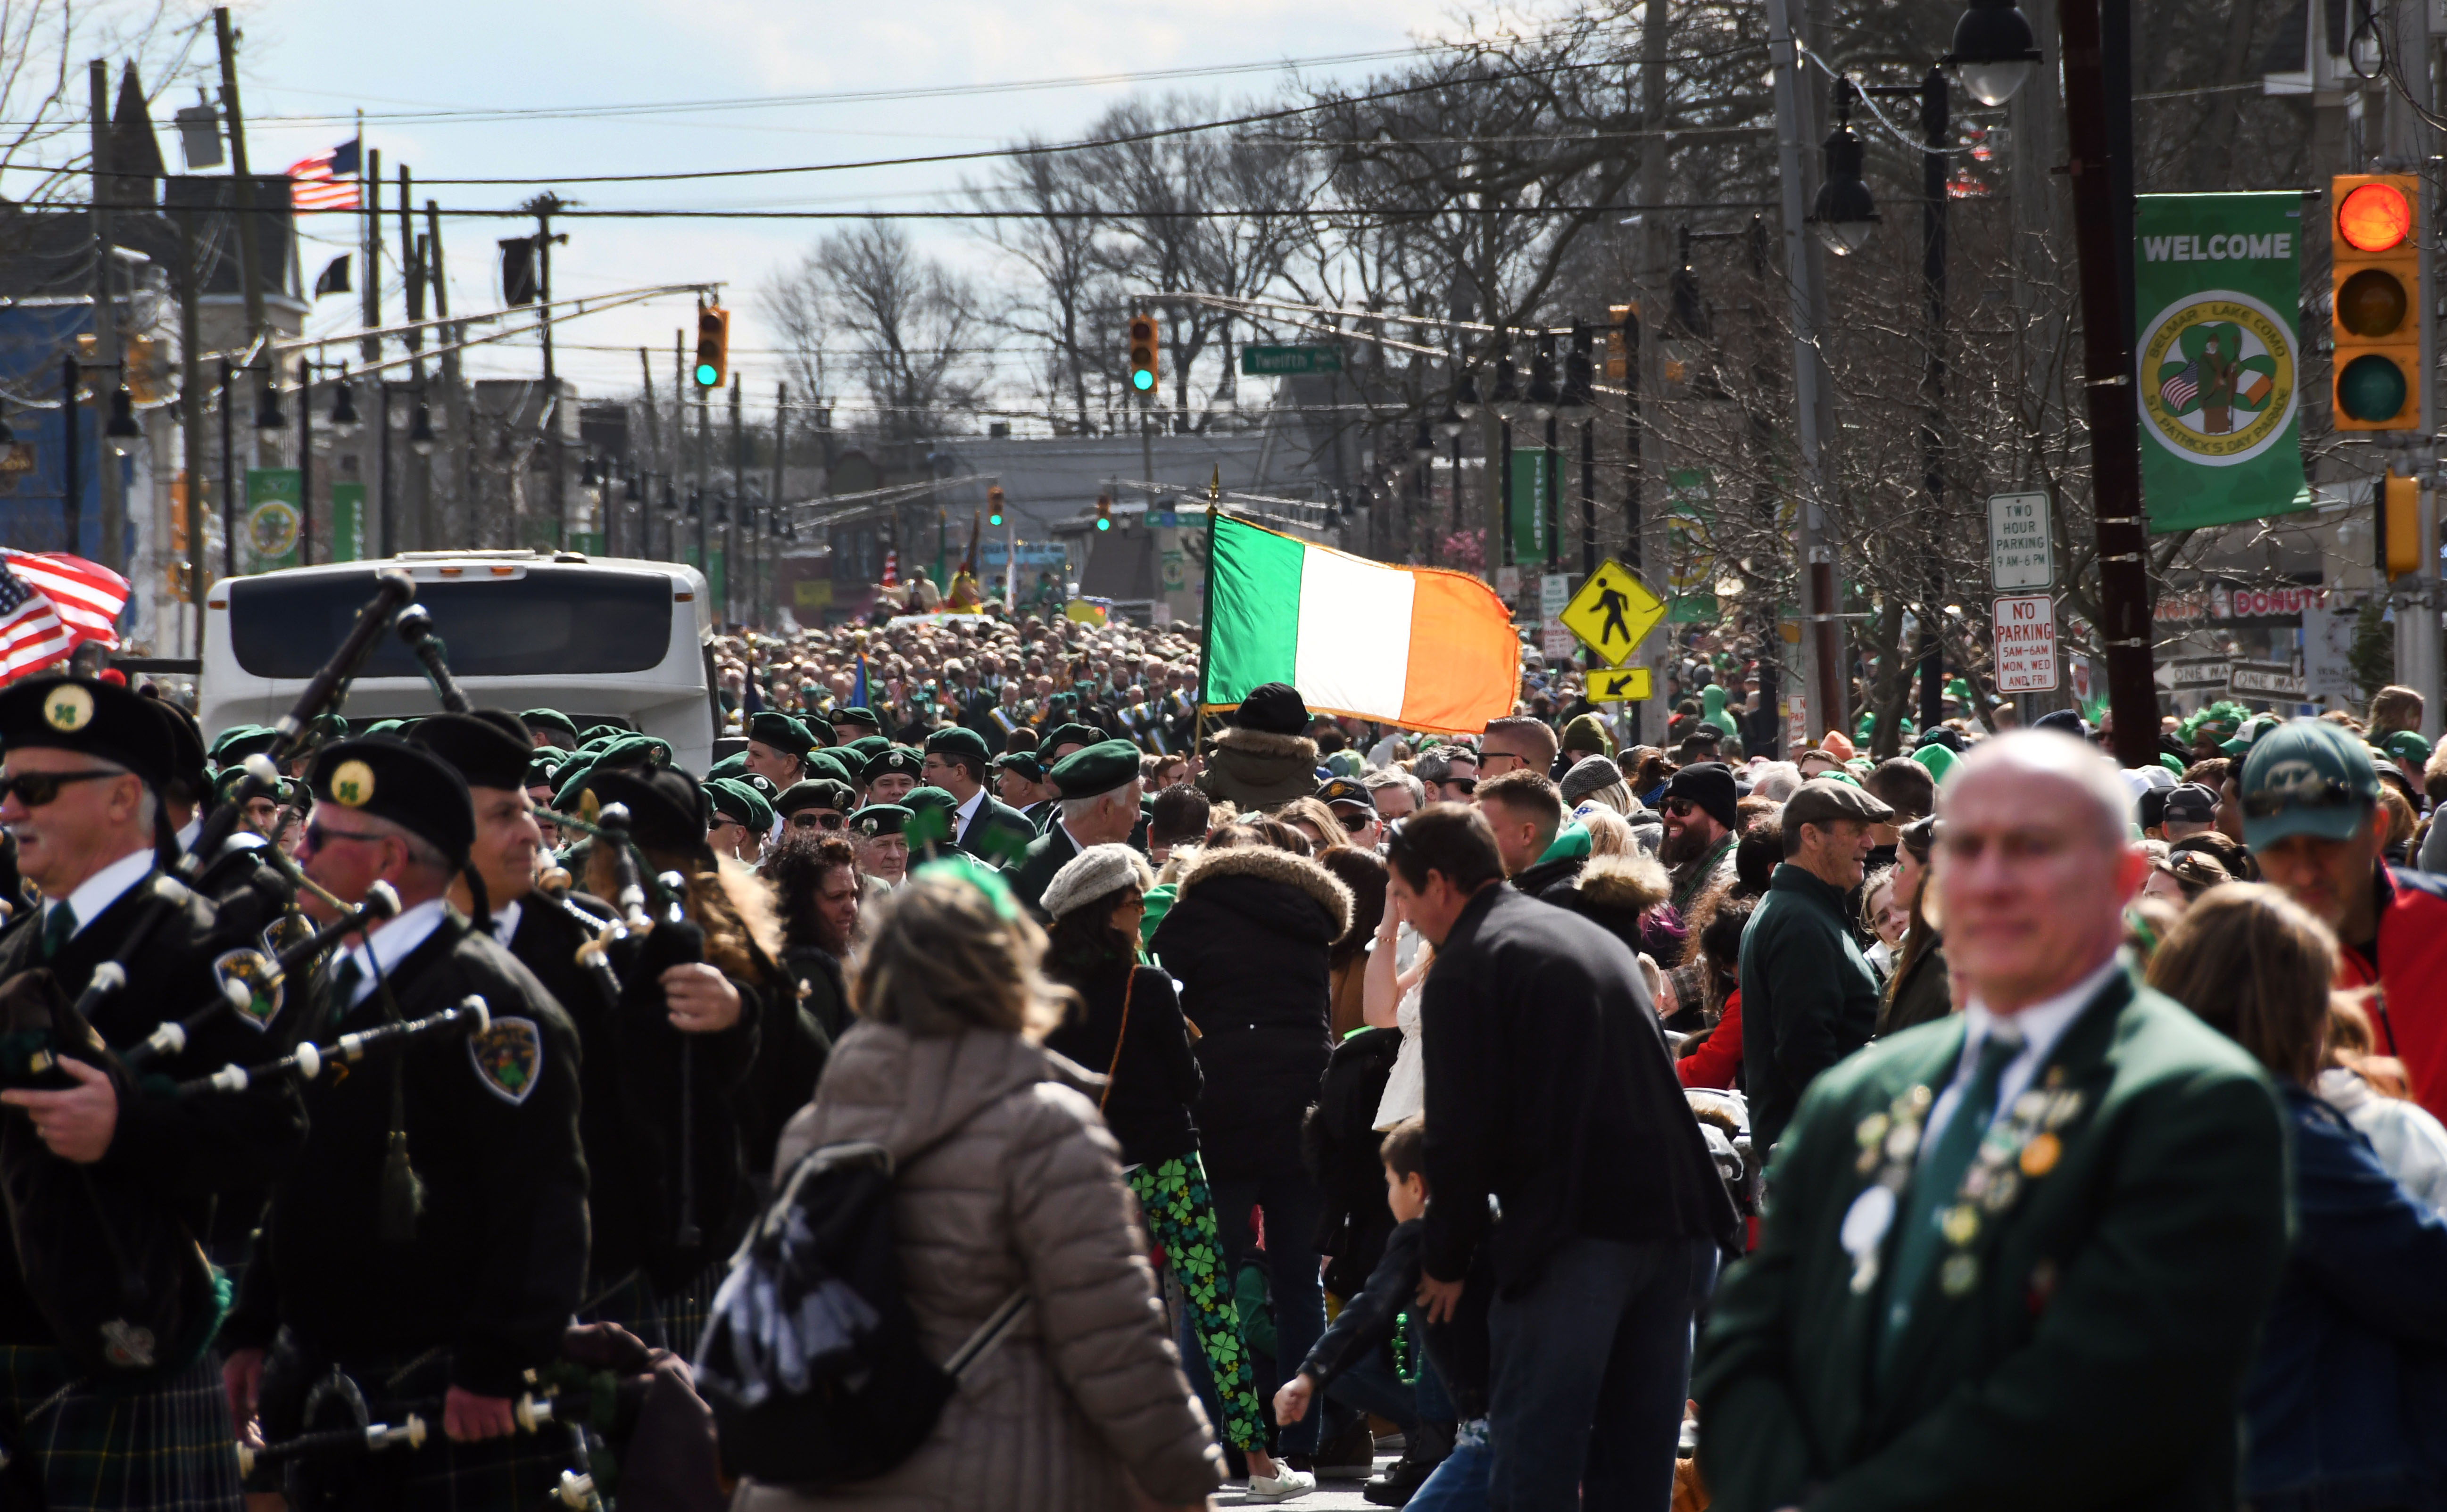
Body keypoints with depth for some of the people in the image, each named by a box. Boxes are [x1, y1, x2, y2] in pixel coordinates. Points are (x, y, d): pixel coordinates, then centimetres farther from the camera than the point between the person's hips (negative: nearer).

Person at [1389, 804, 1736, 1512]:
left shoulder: (1464, 969, -4)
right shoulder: (1597, 940, 20)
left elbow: (1460, 1133, -9)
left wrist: (1446, 1259, 3)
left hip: (1573, 1238, -7)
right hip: (1678, 1218, 8)